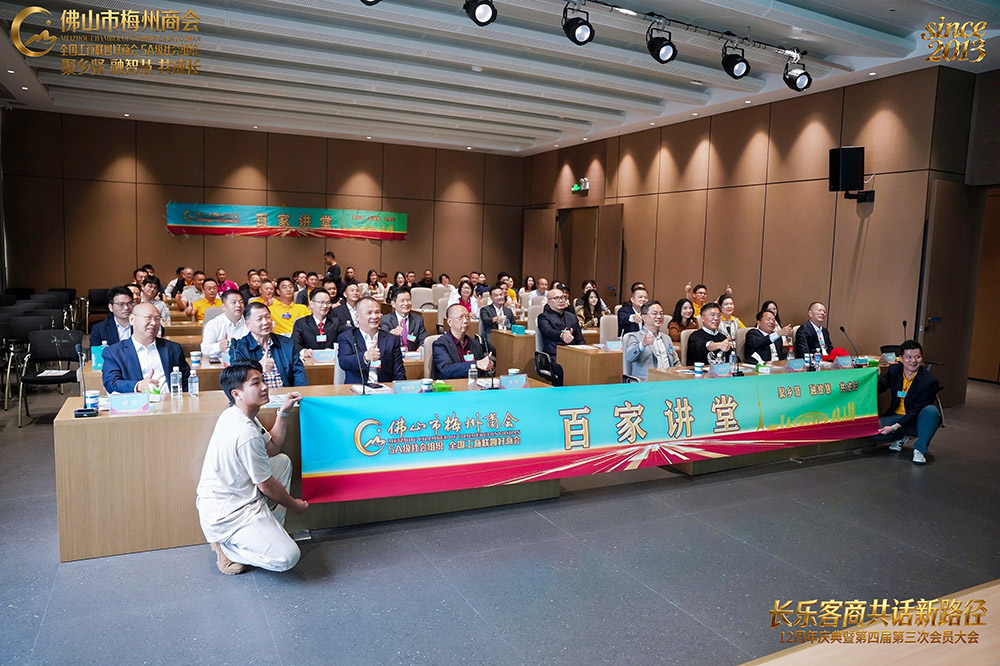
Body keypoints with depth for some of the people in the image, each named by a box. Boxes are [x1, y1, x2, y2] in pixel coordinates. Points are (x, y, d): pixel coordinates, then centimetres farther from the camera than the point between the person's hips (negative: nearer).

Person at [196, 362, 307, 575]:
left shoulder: (235, 414, 3)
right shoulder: (246, 433, -27)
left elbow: (271, 449, 14)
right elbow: (266, 485, -16)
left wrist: (284, 413, 5)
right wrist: (293, 505, 1)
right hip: (226, 515, -10)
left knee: (283, 461, 19)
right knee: (286, 557, -20)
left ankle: (271, 531, 18)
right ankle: (227, 546, 1)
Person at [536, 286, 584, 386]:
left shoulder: (572, 317, 25)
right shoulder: (544, 317, 8)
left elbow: (580, 340, 22)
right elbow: (548, 331, -14)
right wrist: (562, 335, -36)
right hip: (554, 356, -4)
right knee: (561, 368, -36)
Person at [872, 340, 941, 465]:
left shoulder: (929, 381, -19)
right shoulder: (894, 370, -4)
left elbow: (916, 411, -21)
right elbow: (878, 388, 8)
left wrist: (894, 427, -26)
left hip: (916, 422, -3)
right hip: (897, 416, 4)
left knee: (931, 410, -36)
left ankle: (920, 449, -18)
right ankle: (901, 437, 11)